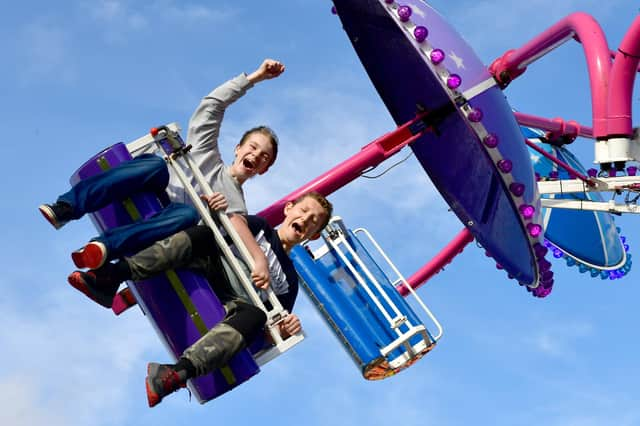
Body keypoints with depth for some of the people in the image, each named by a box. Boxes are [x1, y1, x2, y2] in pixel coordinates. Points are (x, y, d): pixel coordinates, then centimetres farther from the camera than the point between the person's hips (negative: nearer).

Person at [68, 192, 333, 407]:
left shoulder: (289, 279, 21)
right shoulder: (259, 227, 23)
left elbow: (274, 325, 13)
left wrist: (285, 330, -10)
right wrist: (215, 209, -13)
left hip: (232, 305, 0)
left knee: (256, 316, -37)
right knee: (205, 234, -30)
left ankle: (179, 372, -57)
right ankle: (112, 276, -47)